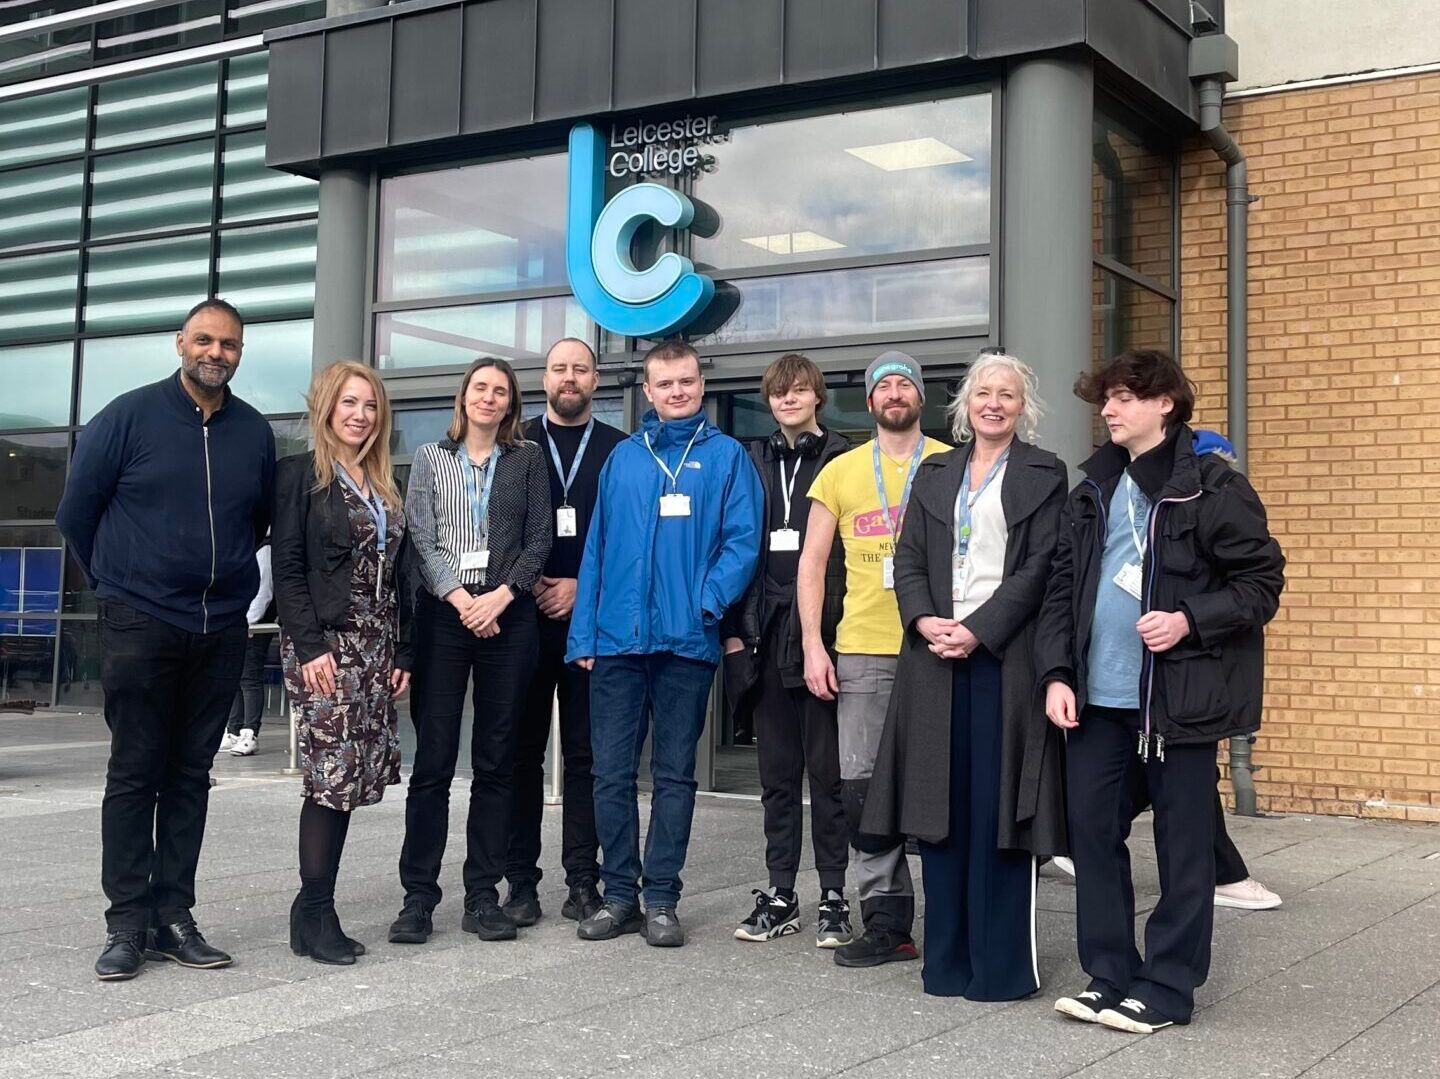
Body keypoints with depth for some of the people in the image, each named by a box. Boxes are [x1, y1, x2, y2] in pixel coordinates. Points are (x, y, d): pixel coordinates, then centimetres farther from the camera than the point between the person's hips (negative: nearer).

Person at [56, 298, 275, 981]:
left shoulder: (254, 432, 7)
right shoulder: (131, 416, -3)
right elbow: (76, 510, 4)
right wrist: (117, 581, 10)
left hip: (220, 630, 4)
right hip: (140, 624, -3)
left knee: (191, 776, 8)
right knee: (134, 774, 0)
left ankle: (173, 917, 14)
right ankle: (126, 925, 6)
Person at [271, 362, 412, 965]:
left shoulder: (384, 487, 17)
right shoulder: (300, 475, -1)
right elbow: (287, 568, -8)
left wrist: (402, 654, 11)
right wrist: (310, 646, -16)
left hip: (376, 651, 6)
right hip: (322, 648, -6)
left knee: (351, 780, 4)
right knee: (332, 775, -10)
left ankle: (317, 911, 10)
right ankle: (314, 914, -1)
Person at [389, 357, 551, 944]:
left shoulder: (527, 458, 10)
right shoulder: (431, 457, 11)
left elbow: (539, 539, 4)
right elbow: (422, 538, 2)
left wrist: (499, 597, -9)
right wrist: (460, 598, -10)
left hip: (507, 617, 1)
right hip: (444, 614, 0)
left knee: (495, 762, 3)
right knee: (432, 760, -3)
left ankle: (483, 896, 10)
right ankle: (418, 896, 3)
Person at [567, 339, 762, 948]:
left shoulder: (726, 456, 4)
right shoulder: (623, 458, 12)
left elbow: (742, 540, -3)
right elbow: (596, 546, 10)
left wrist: (708, 602, -18)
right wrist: (583, 634, 2)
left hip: (688, 641, -2)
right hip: (618, 639, 2)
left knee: (674, 775, 6)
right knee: (612, 772, 4)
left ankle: (661, 899, 13)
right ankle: (620, 895, 15)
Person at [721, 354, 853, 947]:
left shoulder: (843, 459, 1)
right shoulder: (752, 462, 13)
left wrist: (840, 630, -10)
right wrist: (734, 628, 4)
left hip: (824, 631, -4)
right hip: (766, 636, 4)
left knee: (827, 770, 0)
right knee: (776, 772, 9)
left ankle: (834, 897, 9)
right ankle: (779, 896, 17)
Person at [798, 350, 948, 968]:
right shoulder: (840, 473, 11)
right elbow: (811, 564, 11)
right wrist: (812, 645, 3)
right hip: (861, 652, 2)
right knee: (862, 785, 2)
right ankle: (886, 922, 12)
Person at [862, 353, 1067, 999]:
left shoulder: (1043, 475, 4)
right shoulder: (935, 473, 17)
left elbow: (1039, 566, -5)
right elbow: (908, 559, 10)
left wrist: (978, 629, -14)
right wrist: (925, 620, -8)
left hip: (1005, 655, -4)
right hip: (937, 654, 4)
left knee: (997, 808, -3)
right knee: (941, 805, 5)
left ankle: (1000, 964, 5)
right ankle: (946, 959, 14)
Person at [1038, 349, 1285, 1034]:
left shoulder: (1213, 487, -5)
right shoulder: (1094, 491, 13)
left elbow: (1263, 584, -5)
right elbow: (1062, 588, 12)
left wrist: (1190, 620, -19)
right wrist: (1056, 673, 1)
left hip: (1178, 696, -6)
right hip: (1096, 696, 6)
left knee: (1183, 844, 4)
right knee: (1092, 829, 8)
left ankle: (1168, 986, 15)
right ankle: (1109, 973, 21)